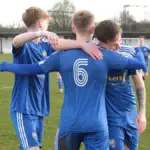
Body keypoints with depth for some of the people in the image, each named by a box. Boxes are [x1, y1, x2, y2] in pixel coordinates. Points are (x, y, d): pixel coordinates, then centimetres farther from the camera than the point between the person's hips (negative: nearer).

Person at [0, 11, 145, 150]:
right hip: (96, 125, -1)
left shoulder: (61, 56, -3)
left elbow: (31, 69, 6)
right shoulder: (105, 55, -5)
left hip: (69, 123, 2)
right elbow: (140, 63, 6)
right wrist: (138, 49, 29)